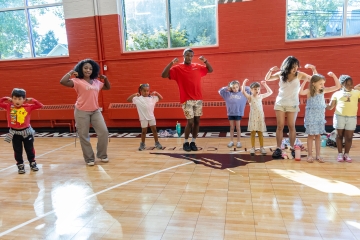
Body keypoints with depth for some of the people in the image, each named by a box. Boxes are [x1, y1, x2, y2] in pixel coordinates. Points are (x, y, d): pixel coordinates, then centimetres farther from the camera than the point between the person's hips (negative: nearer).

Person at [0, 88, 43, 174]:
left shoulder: (28, 107, -9)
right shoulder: (9, 106, -5)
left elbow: (40, 105, -10)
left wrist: (32, 100, -13)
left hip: (26, 132, 0)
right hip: (14, 133, 1)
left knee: (30, 149, 13)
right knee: (17, 151, 9)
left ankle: (32, 163, 30)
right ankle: (20, 165, 23)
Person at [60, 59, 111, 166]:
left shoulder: (96, 82, 9)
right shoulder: (77, 81, -7)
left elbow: (107, 87, 24)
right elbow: (63, 82, -21)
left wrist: (105, 78, 8)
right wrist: (71, 72, -12)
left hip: (95, 111, 5)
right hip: (82, 112, -4)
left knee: (104, 132, 1)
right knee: (84, 136, 3)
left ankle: (102, 155, 19)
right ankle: (89, 159, 18)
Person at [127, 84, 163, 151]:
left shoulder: (152, 97, 2)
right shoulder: (138, 98, -7)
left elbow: (161, 98, 9)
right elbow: (128, 100, -12)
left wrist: (156, 93, -5)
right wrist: (134, 95, -22)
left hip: (151, 116, 3)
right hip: (143, 118, -3)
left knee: (154, 130, 8)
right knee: (144, 131, 7)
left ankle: (157, 143, 21)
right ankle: (142, 144, 23)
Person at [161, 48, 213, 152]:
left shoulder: (197, 66, 10)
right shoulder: (178, 68, -2)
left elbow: (210, 70, 21)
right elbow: (163, 75, -10)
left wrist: (205, 61, 3)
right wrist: (171, 63, -20)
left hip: (198, 99, 5)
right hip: (187, 100, -4)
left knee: (197, 121, 6)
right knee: (190, 122, -5)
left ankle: (193, 142, 20)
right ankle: (186, 142, 15)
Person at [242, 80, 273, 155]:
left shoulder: (261, 96, 8)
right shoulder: (250, 97, -4)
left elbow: (270, 92, 17)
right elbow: (243, 91, -20)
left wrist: (265, 84, 14)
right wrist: (244, 83, -17)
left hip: (260, 117, 3)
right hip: (253, 117, -3)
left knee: (260, 133, 10)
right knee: (253, 133, 2)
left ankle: (262, 147, 18)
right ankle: (253, 148, 10)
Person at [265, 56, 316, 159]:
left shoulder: (299, 75, -5)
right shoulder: (280, 74, -2)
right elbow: (267, 79, 7)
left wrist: (313, 68, -15)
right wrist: (271, 70, -11)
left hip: (293, 104, -1)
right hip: (280, 103, 1)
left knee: (291, 126, 3)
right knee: (280, 126, 0)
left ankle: (292, 148, 12)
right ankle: (278, 149, 4)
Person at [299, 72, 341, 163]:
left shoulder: (323, 91, 1)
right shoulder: (309, 91, -13)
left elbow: (338, 86, 2)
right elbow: (301, 92, -35)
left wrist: (333, 76, -7)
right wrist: (305, 81, -32)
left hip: (320, 116, 4)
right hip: (311, 116, -4)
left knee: (318, 135, 10)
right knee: (311, 135, 4)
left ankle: (318, 155, 18)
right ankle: (310, 155, 13)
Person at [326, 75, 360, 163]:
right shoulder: (337, 93, 6)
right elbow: (331, 106, 6)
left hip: (352, 117, 1)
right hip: (339, 116, -1)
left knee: (349, 137, 5)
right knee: (340, 136, 7)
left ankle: (346, 154, 18)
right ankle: (340, 154, 17)